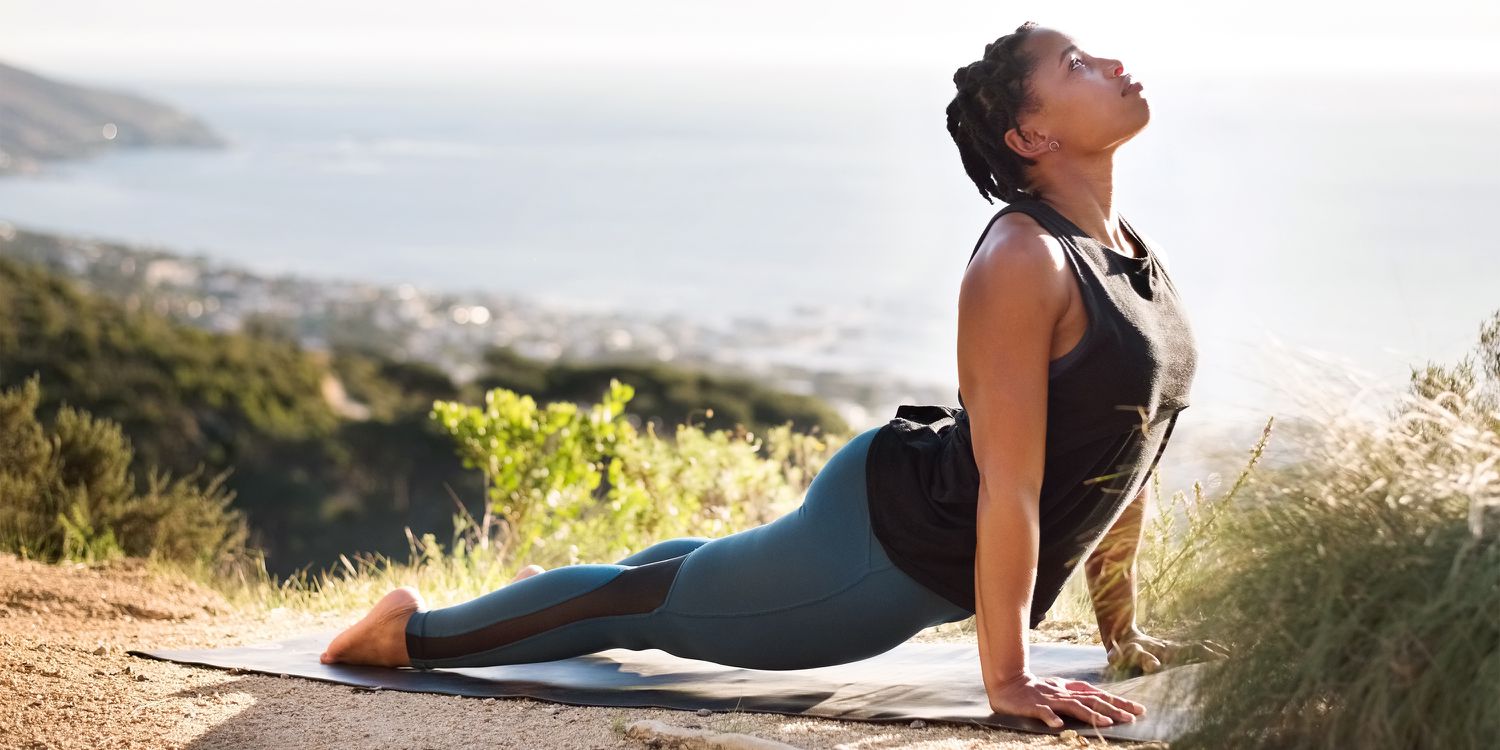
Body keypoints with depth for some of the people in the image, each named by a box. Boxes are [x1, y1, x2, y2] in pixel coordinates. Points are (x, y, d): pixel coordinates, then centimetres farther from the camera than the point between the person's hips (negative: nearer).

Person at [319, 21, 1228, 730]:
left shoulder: (1141, 261, 0)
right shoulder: (1023, 262, -29)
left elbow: (1128, 450, 10)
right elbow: (1008, 488, -30)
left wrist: (1121, 630, 12)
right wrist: (1007, 678, -28)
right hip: (882, 537, -9)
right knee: (662, 601, 10)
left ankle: (568, 589, 58)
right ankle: (417, 629, 29)